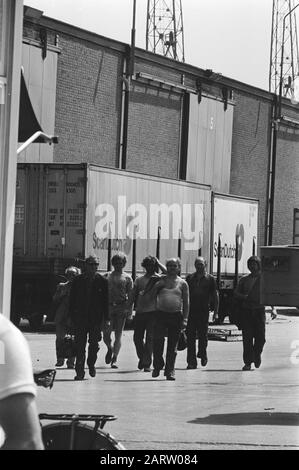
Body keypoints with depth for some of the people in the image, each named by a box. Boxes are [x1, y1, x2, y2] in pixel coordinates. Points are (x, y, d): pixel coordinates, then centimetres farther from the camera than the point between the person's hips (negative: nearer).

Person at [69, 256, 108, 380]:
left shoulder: (102, 281, 3)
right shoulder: (78, 280, 4)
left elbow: (105, 300, 4)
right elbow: (72, 300, 6)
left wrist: (106, 318, -1)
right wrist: (72, 316, -1)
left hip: (96, 317, 0)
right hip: (80, 317, 0)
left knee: (94, 343, 5)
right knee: (80, 345, -3)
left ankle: (91, 364, 29)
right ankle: (80, 371, -1)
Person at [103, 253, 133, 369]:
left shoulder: (127, 278, 8)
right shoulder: (107, 276, 12)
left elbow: (130, 295, 4)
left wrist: (130, 309, -6)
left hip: (121, 308, -1)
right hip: (109, 307, 1)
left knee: (118, 335, -3)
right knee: (106, 333, -7)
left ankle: (114, 359, 2)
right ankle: (110, 348, 24)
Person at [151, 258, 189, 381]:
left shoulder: (182, 283, 7)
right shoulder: (161, 280, 9)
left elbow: (186, 303, 6)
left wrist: (185, 319, -2)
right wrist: (158, 285, -7)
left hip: (176, 315, 0)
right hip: (161, 314, 0)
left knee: (173, 345, 2)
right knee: (158, 341, -11)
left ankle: (170, 371, 8)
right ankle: (157, 366, 8)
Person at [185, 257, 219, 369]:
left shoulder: (210, 279, 4)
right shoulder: (190, 278, 11)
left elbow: (215, 295, 5)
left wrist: (215, 312, -1)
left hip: (204, 310, -2)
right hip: (190, 310, 2)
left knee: (203, 335, 2)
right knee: (190, 337, -2)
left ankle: (203, 355, 27)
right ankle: (191, 362, 1)